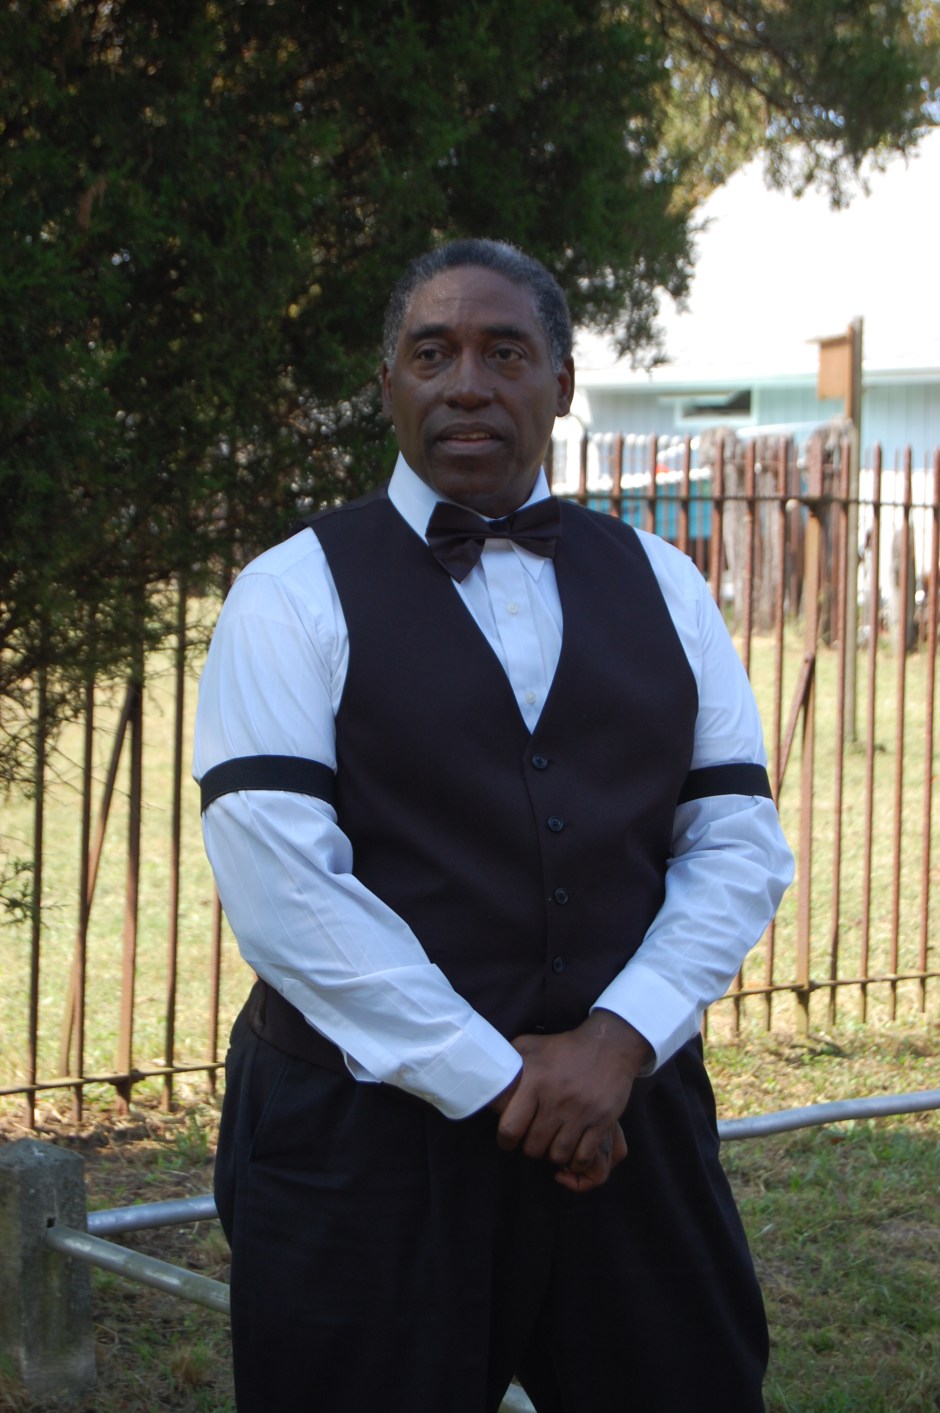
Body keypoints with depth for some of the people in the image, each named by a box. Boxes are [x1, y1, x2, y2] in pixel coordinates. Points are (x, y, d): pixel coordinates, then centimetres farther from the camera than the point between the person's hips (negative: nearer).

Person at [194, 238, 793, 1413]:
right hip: (366, 1137, -3)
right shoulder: (296, 594, -1)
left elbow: (740, 843, 5)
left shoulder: (658, 585, 11)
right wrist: (493, 1077, -14)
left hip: (627, 1114, 4)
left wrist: (618, 1040, -10)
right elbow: (279, 885, -12)